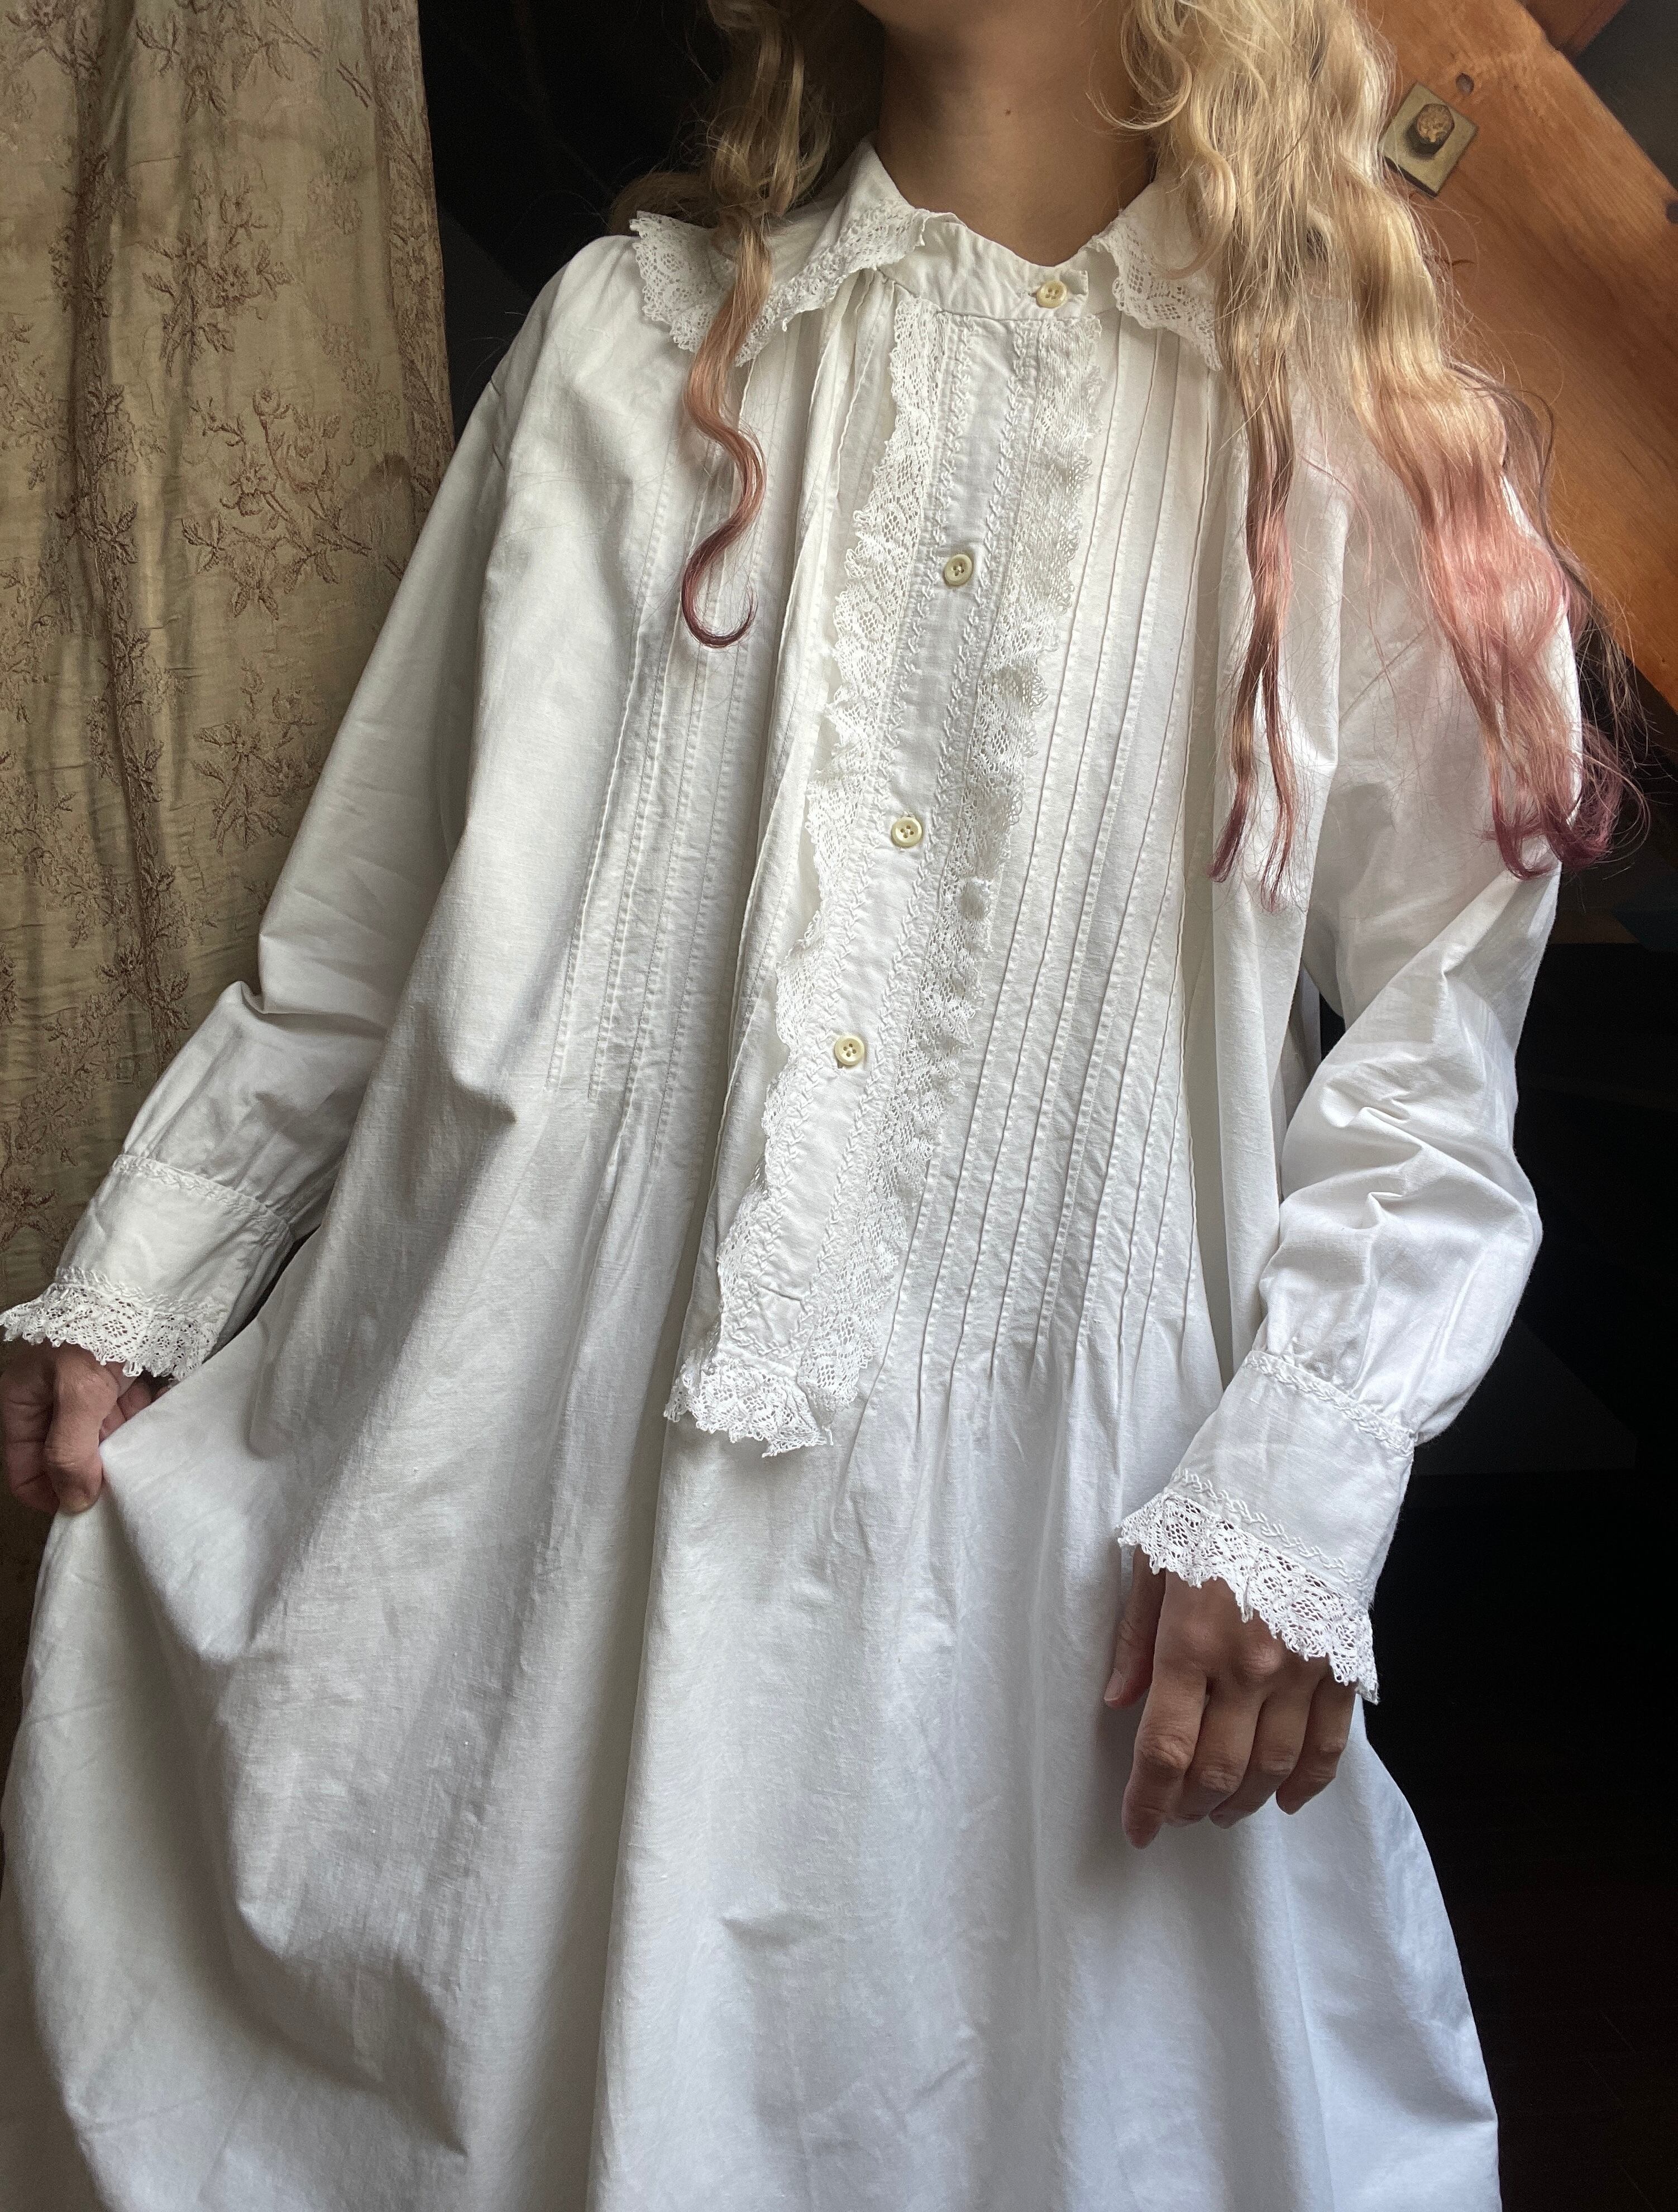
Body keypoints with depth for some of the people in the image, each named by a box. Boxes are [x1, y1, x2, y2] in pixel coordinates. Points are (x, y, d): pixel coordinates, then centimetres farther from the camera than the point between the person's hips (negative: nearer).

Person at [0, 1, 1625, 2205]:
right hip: (529, 1448, 2)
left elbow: (1434, 1037, 2)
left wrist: (1290, 1501, -9)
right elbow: (376, 898, 10)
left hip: (1048, 1531, -1)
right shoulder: (636, 327, 11)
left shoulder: (1360, 442, 5)